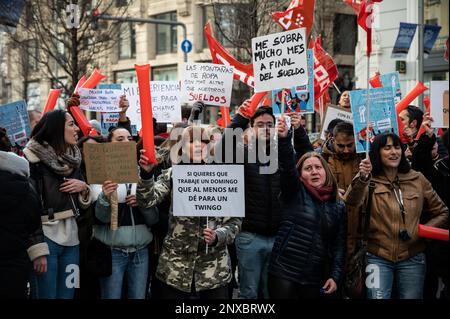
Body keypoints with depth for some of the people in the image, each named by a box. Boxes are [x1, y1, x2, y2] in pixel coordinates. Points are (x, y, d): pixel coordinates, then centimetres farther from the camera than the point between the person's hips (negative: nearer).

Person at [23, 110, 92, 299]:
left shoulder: (73, 159, 13)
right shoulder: (33, 158, -8)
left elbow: (84, 203, 21)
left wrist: (83, 187, -1)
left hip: (70, 236, 6)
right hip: (45, 236, -6)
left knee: (67, 294, 10)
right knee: (46, 295, -1)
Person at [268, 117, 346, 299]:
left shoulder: (338, 207, 10)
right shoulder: (294, 192, 1)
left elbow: (340, 244, 8)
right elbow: (287, 166, -17)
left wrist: (335, 276, -2)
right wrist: (284, 139, -33)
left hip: (316, 278, 3)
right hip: (284, 273, -3)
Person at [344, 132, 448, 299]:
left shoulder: (418, 179, 5)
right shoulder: (370, 181, -3)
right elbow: (352, 202, -25)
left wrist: (422, 231, -5)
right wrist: (362, 178, -44)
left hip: (412, 258, 2)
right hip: (378, 258, -2)